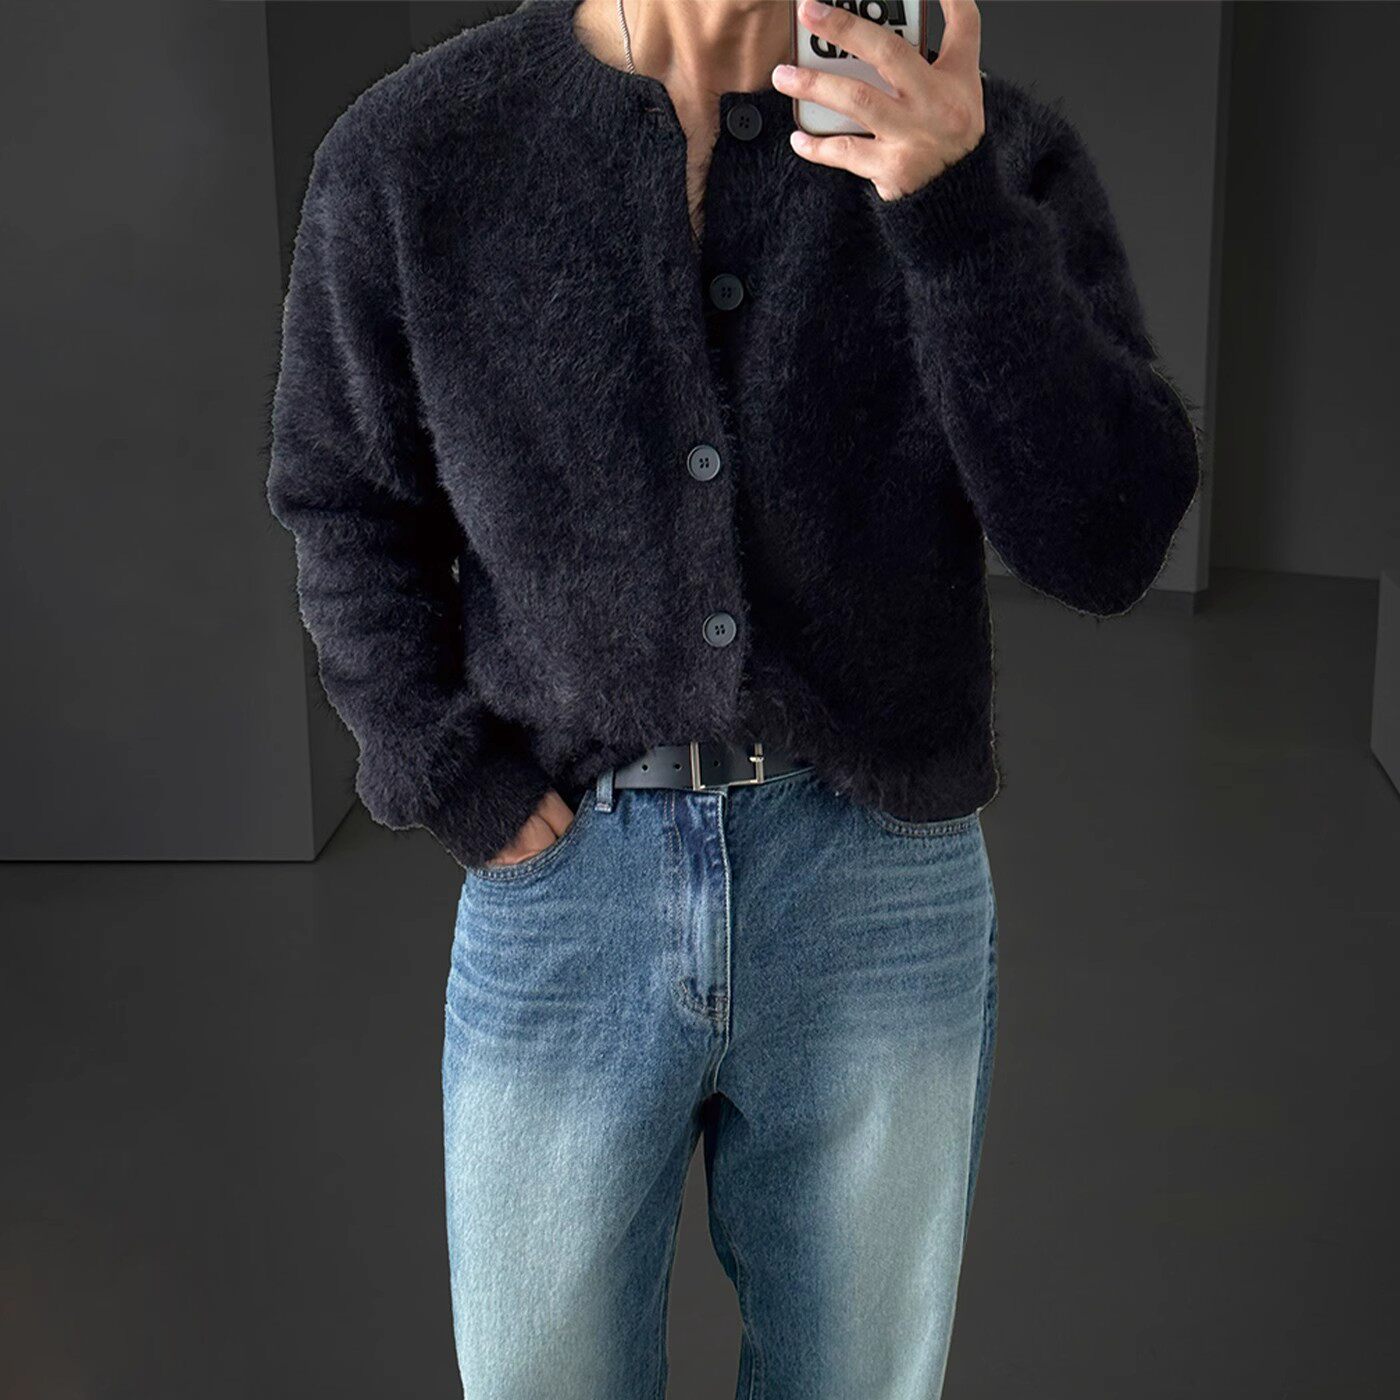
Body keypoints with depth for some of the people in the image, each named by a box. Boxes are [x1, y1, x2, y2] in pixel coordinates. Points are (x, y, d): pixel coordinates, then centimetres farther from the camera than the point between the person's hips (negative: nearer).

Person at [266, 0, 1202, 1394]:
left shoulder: (990, 145, -6)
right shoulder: (410, 153, -4)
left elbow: (1109, 544, -12)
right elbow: (349, 513, 5)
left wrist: (956, 208, -23)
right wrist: (463, 790, -5)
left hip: (886, 902, 0)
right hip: (562, 892, 0)